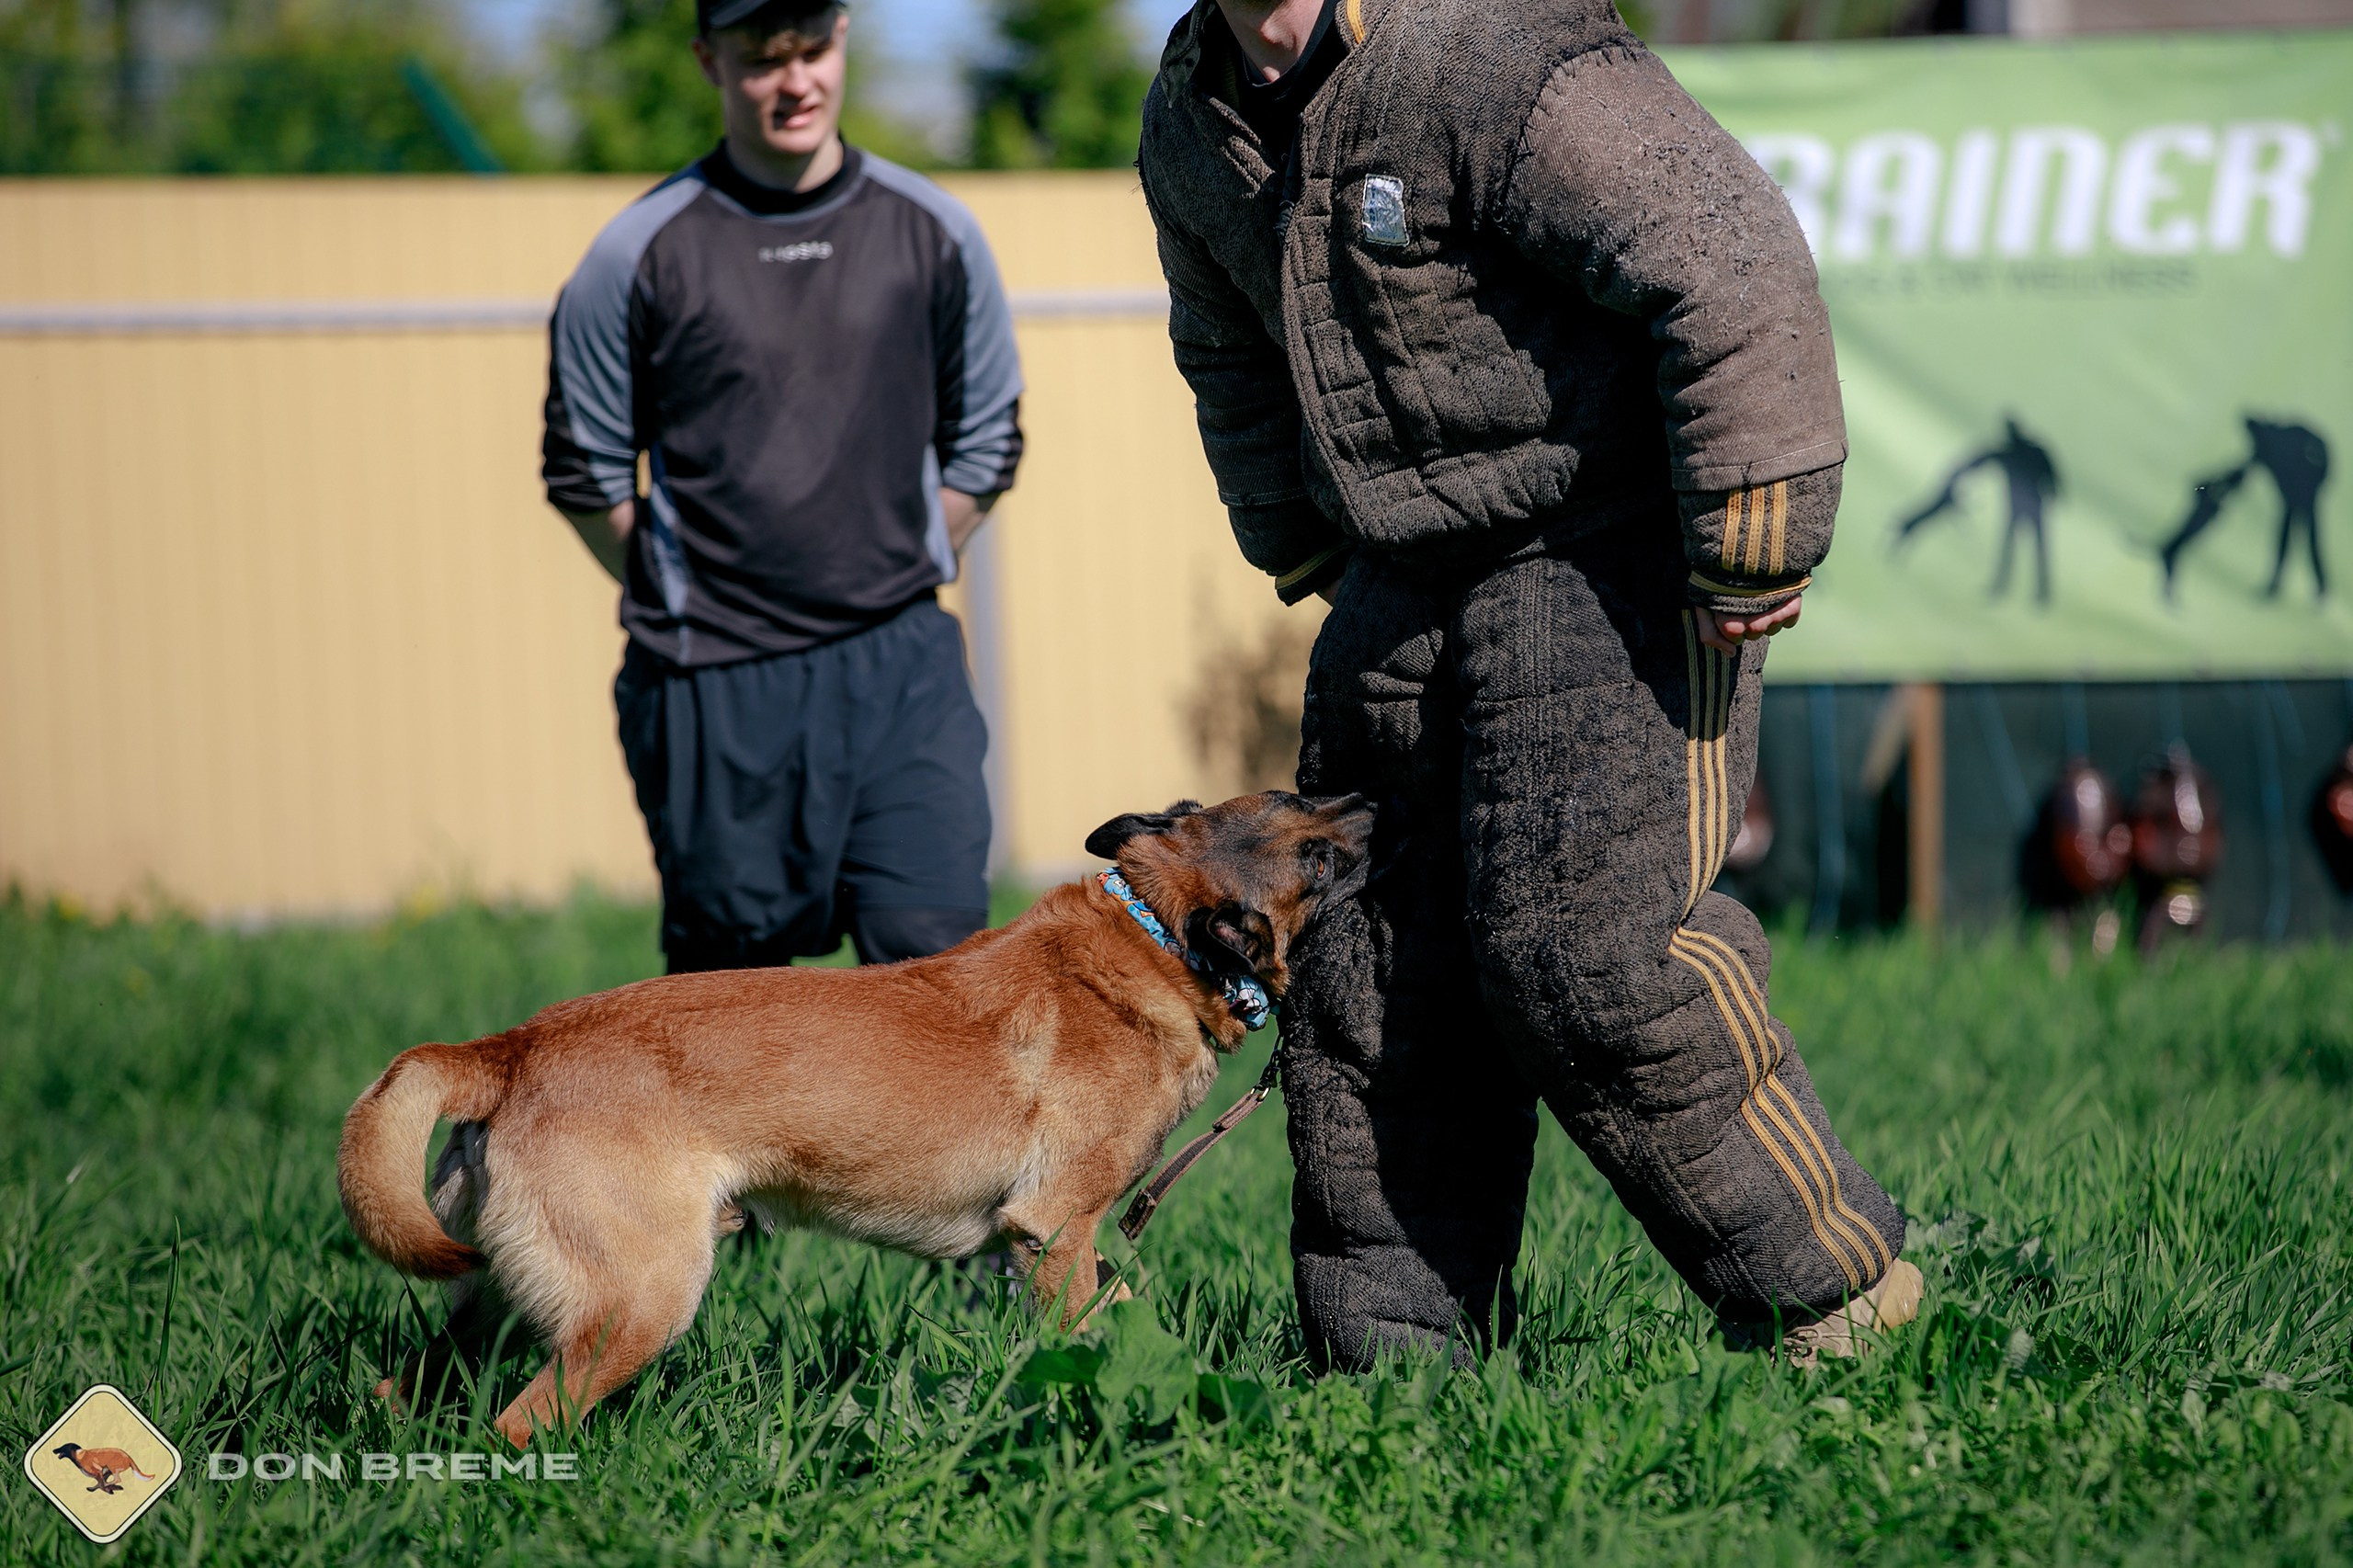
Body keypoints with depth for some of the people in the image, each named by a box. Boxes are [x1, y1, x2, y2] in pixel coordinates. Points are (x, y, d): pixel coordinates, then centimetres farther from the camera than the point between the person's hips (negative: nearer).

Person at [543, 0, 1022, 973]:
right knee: (729, 969, 4)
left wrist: (887, 582, 12)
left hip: (902, 670, 1)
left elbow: (984, 445, 16)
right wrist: (686, 608, 5)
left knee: (935, 947, -10)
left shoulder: (933, 235, 5)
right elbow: (585, 472, 5)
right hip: (715, 687, -1)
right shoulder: (641, 254, -2)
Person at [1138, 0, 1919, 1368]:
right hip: (1407, 581, 8)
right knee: (1365, 974, 3)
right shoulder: (1191, 119, 6)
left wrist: (1749, 561, -23)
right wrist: (1309, 562, 23)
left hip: (1606, 567, -8)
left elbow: (1733, 267, -26)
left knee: (1576, 947, -16)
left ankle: (1833, 1289, -1)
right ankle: (1389, 1354, 10)